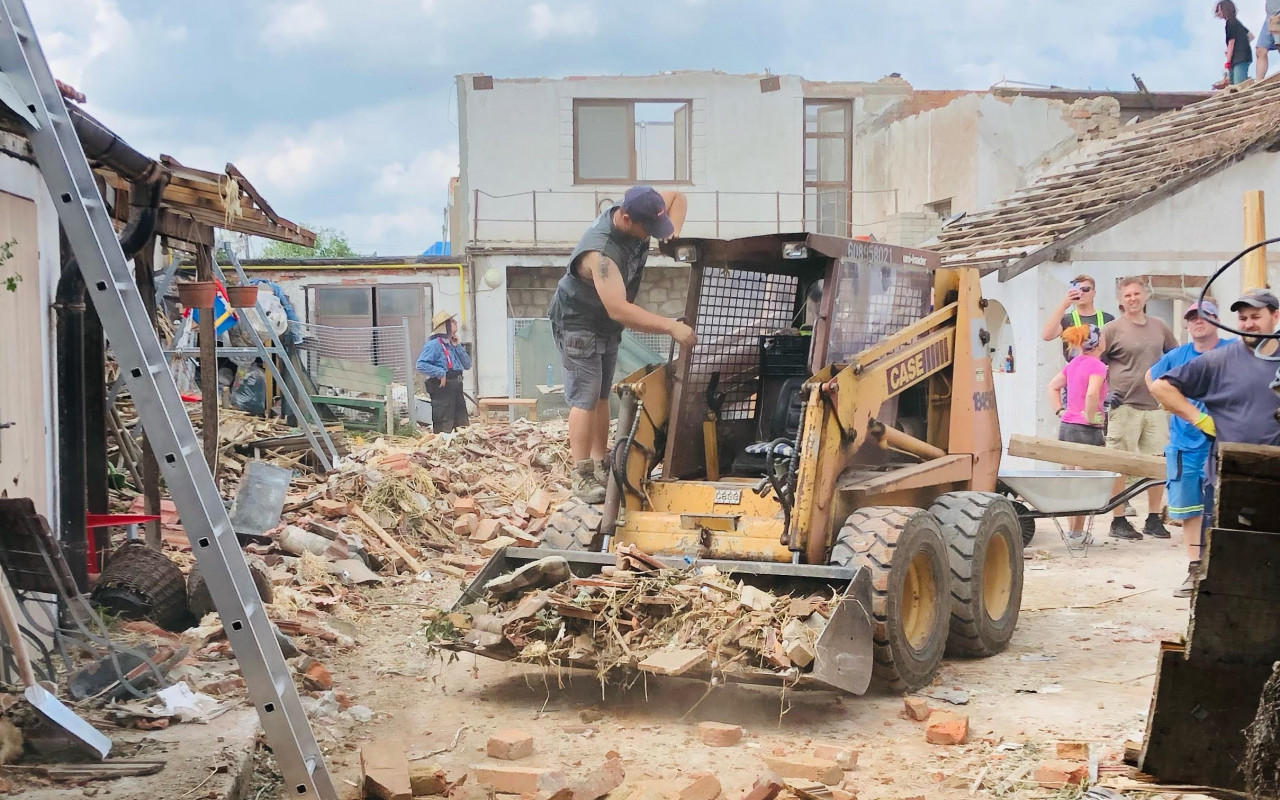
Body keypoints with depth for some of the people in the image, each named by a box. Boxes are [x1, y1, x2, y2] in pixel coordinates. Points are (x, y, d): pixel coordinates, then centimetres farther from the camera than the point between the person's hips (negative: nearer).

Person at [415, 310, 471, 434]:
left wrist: (457, 347, 3)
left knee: (463, 426, 11)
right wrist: (441, 373, -22)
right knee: (444, 428, -7)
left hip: (456, 389, 8)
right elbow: (421, 365, -20)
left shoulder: (452, 344, 15)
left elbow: (467, 365, 11)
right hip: (442, 389, -8)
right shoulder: (434, 344, -11)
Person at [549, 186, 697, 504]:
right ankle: (582, 478, -11)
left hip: (606, 325, 8)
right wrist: (671, 326, -45)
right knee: (585, 398, -12)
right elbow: (619, 310, -44)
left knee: (602, 396, 10)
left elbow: (678, 197, 2)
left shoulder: (637, 214, -15)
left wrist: (673, 233, -17)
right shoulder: (601, 253, -39)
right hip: (577, 324, -8)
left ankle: (599, 466, 16)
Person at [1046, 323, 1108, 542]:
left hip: (1066, 426, 8)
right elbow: (1092, 394, -28)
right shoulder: (1096, 365, -13)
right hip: (1085, 430, -8)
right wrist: (1091, 417, -16)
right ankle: (1077, 532, 5)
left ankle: (1073, 529, 21)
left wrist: (1060, 411, 12)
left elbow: (1053, 386, 16)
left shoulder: (1074, 363, 11)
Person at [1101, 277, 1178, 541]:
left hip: (1155, 406, 5)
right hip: (1124, 407, -5)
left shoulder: (1159, 328, 12)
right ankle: (1118, 521, 3)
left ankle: (1153, 519, 16)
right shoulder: (1112, 329, -2)